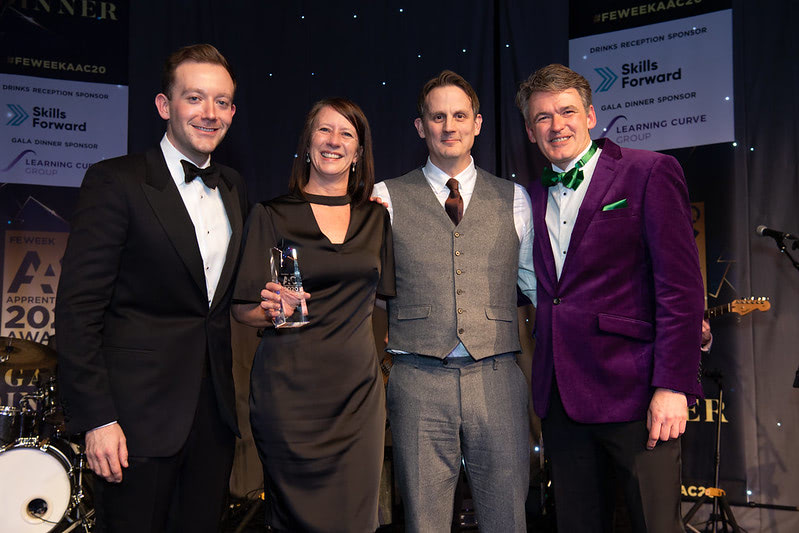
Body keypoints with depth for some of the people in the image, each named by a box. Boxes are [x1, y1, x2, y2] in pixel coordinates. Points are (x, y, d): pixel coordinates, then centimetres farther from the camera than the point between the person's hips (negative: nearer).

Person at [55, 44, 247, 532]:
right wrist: (96, 419, -16)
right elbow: (78, 308, -13)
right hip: (139, 415, -6)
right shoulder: (115, 182, -9)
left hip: (214, 414, 6)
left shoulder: (234, 189, 12)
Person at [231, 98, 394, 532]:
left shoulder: (376, 218, 9)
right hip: (291, 387, -3)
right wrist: (271, 311, -21)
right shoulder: (272, 215, -1)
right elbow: (243, 308, -2)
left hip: (358, 389, 3)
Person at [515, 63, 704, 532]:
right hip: (560, 396, 6)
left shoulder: (650, 173, -4)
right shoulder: (535, 196, 15)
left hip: (632, 391, -5)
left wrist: (672, 387, -15)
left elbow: (681, 286, -10)